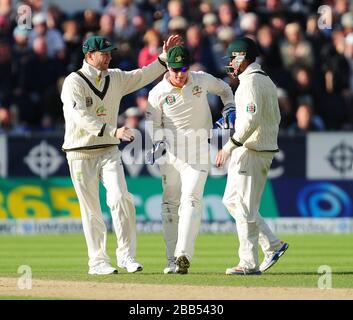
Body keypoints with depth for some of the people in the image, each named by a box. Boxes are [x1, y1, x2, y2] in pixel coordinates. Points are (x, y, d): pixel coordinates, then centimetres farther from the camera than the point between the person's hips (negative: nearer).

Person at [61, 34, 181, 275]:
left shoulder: (115, 78, 9)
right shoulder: (74, 82, -10)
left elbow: (143, 76, 19)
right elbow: (81, 118, -22)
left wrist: (165, 56, 8)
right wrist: (114, 131, -31)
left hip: (109, 152, 4)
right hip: (81, 154, -4)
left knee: (120, 198, -14)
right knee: (91, 210, 1)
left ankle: (126, 255, -10)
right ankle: (98, 262, 8)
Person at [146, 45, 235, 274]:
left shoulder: (202, 80, -2)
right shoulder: (158, 92, -4)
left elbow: (224, 89, 18)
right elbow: (153, 123, 4)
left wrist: (229, 108, 2)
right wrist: (158, 143, -15)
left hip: (198, 151, -1)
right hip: (170, 152, 1)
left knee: (191, 199, -16)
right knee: (170, 203, 4)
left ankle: (183, 255, -27)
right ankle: (172, 260, 10)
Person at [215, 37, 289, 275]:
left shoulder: (251, 81, -14)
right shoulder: (267, 81, 18)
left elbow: (252, 119, -25)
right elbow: (275, 118, 21)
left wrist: (230, 146, -25)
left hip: (251, 152, -10)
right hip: (266, 149, 10)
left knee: (246, 207, -6)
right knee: (231, 200, 16)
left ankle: (249, 264, -4)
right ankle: (273, 245, 14)